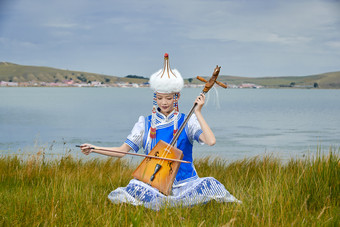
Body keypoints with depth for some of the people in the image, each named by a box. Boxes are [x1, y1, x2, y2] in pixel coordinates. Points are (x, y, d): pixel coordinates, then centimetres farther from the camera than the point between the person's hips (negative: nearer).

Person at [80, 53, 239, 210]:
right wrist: (94, 149, -7)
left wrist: (198, 113, -14)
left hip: (184, 183, -1)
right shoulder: (145, 124, 8)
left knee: (209, 184, -30)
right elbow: (123, 150, 5)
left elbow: (211, 141, -15)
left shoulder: (187, 122, 2)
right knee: (135, 188, -31)